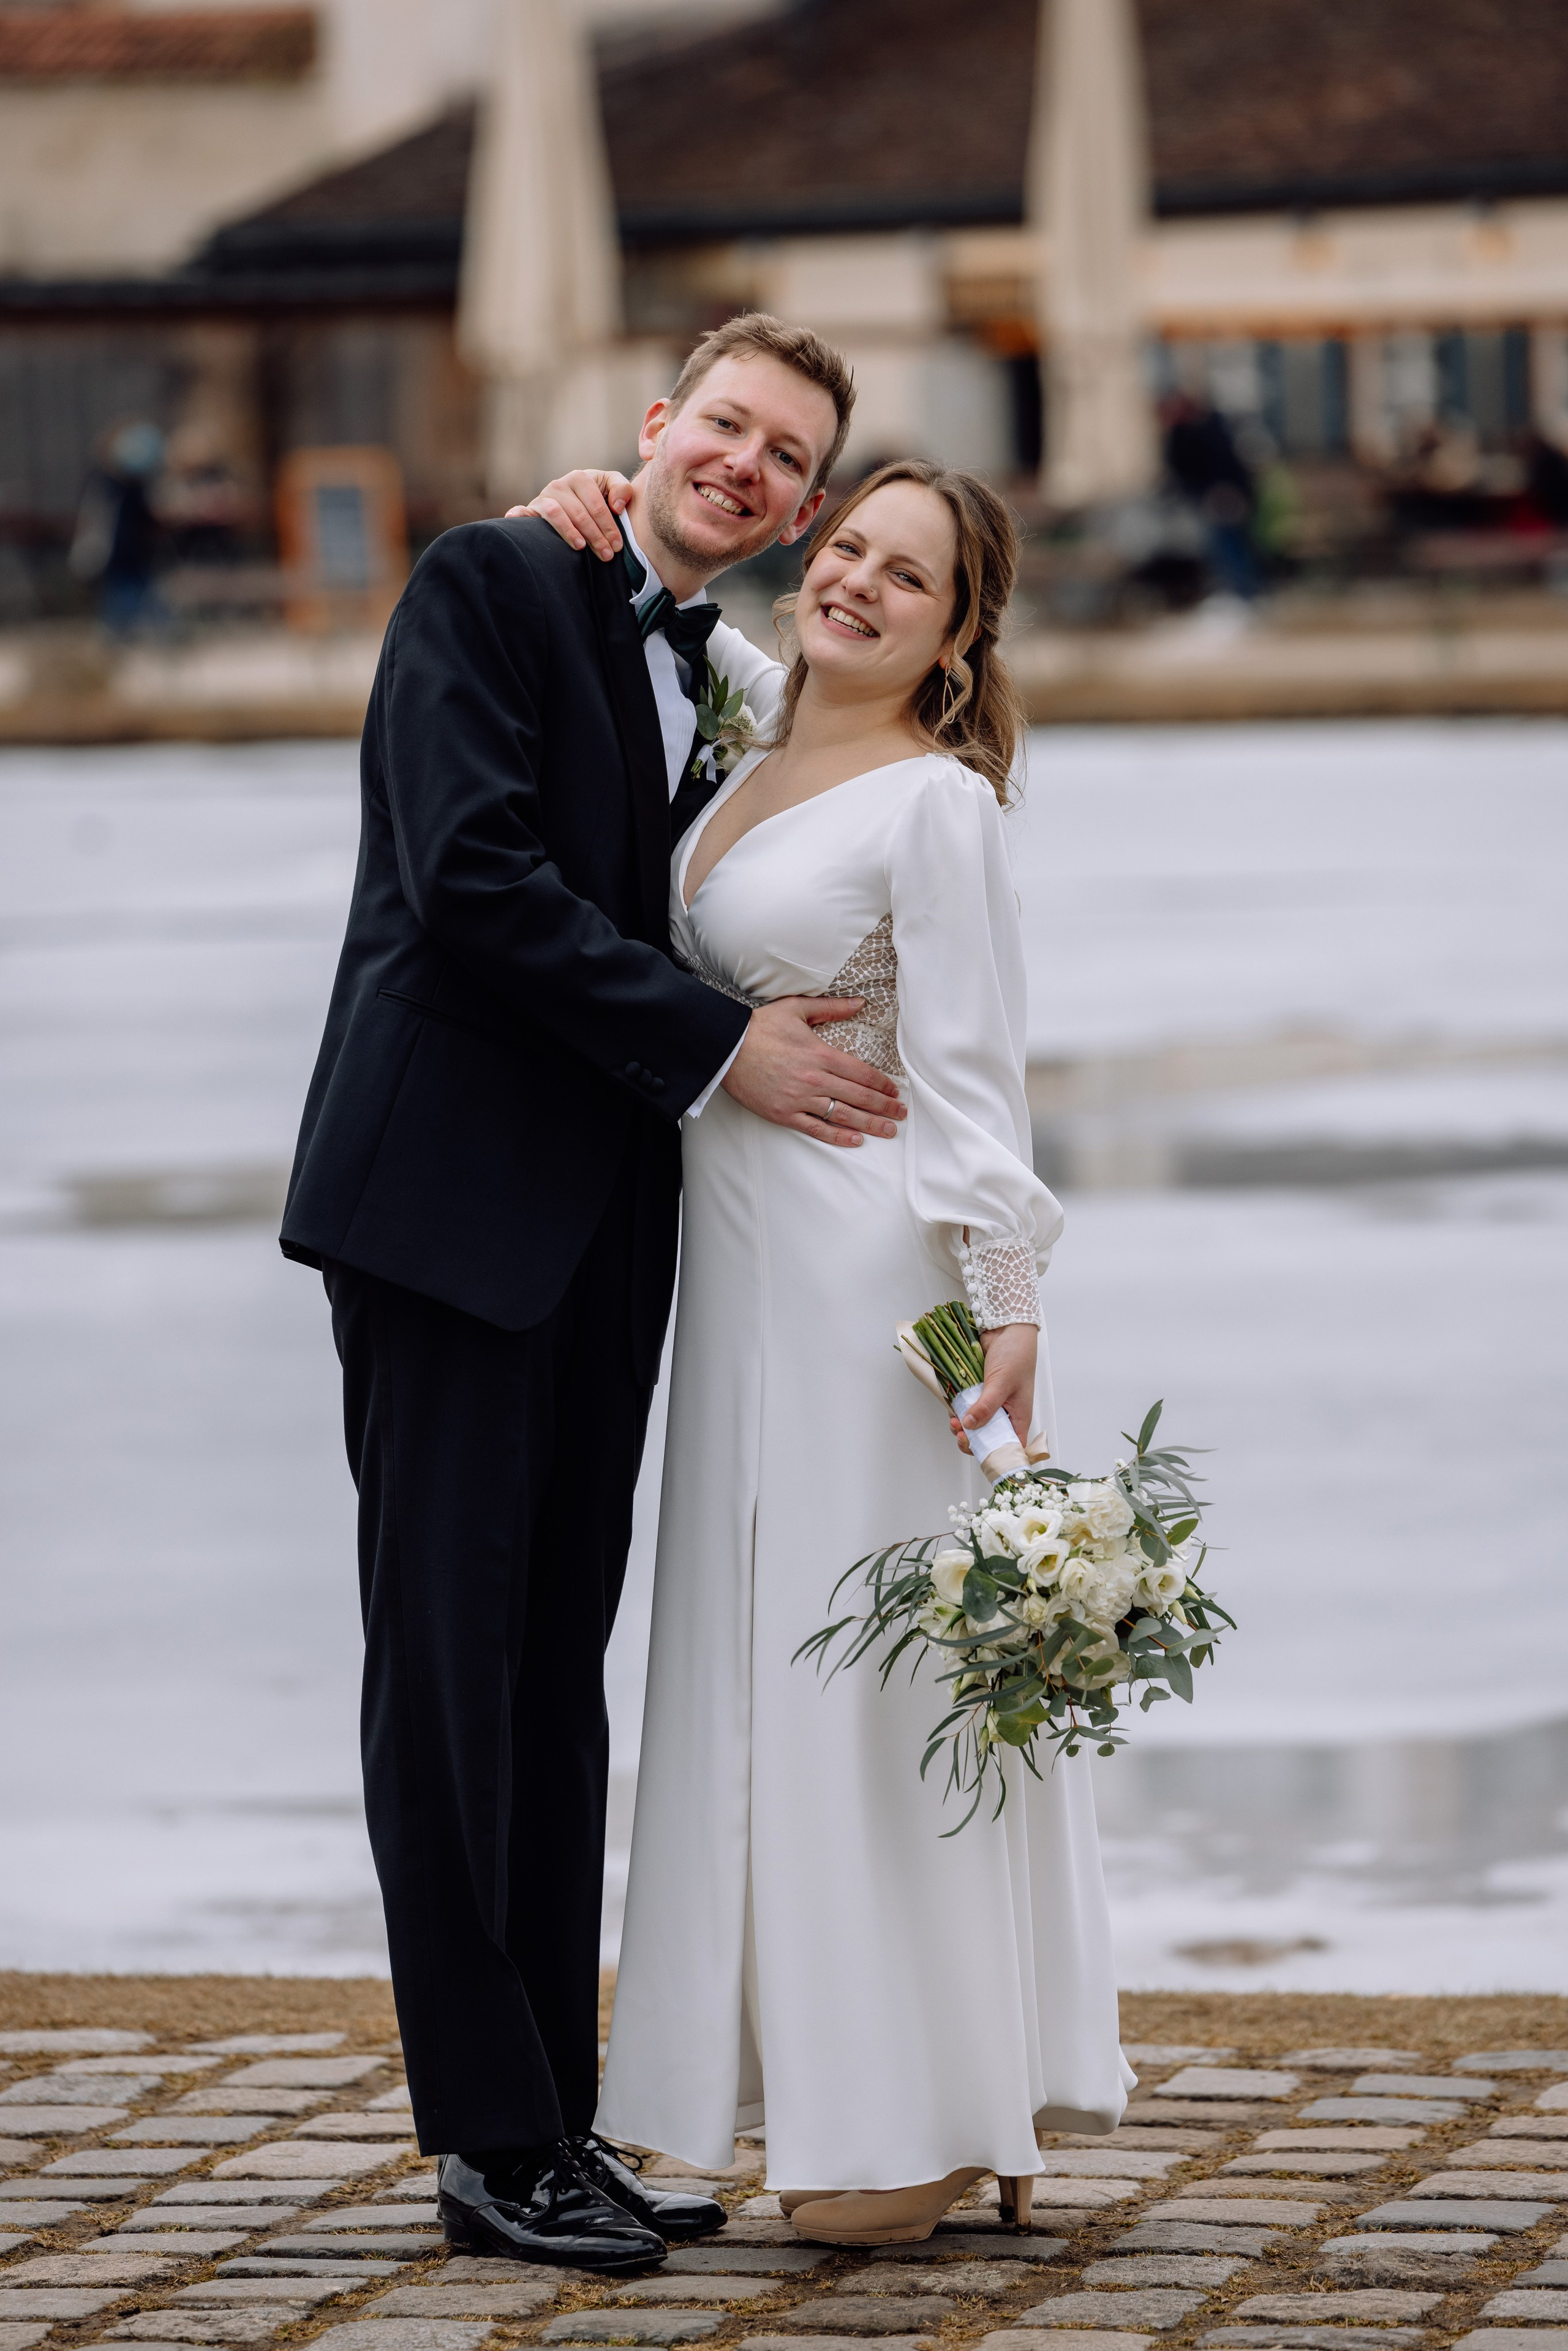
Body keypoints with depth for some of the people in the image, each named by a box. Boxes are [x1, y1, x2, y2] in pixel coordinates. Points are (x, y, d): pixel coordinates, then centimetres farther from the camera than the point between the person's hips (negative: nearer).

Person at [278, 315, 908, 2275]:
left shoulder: (725, 683, 17)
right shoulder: (490, 588, -5)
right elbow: (473, 879, -16)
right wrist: (716, 1048, -14)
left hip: (605, 1225, 7)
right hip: (453, 1195, -7)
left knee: (559, 1671, 10)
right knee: (447, 1654, -3)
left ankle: (558, 2117, 14)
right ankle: (492, 2135, 0)